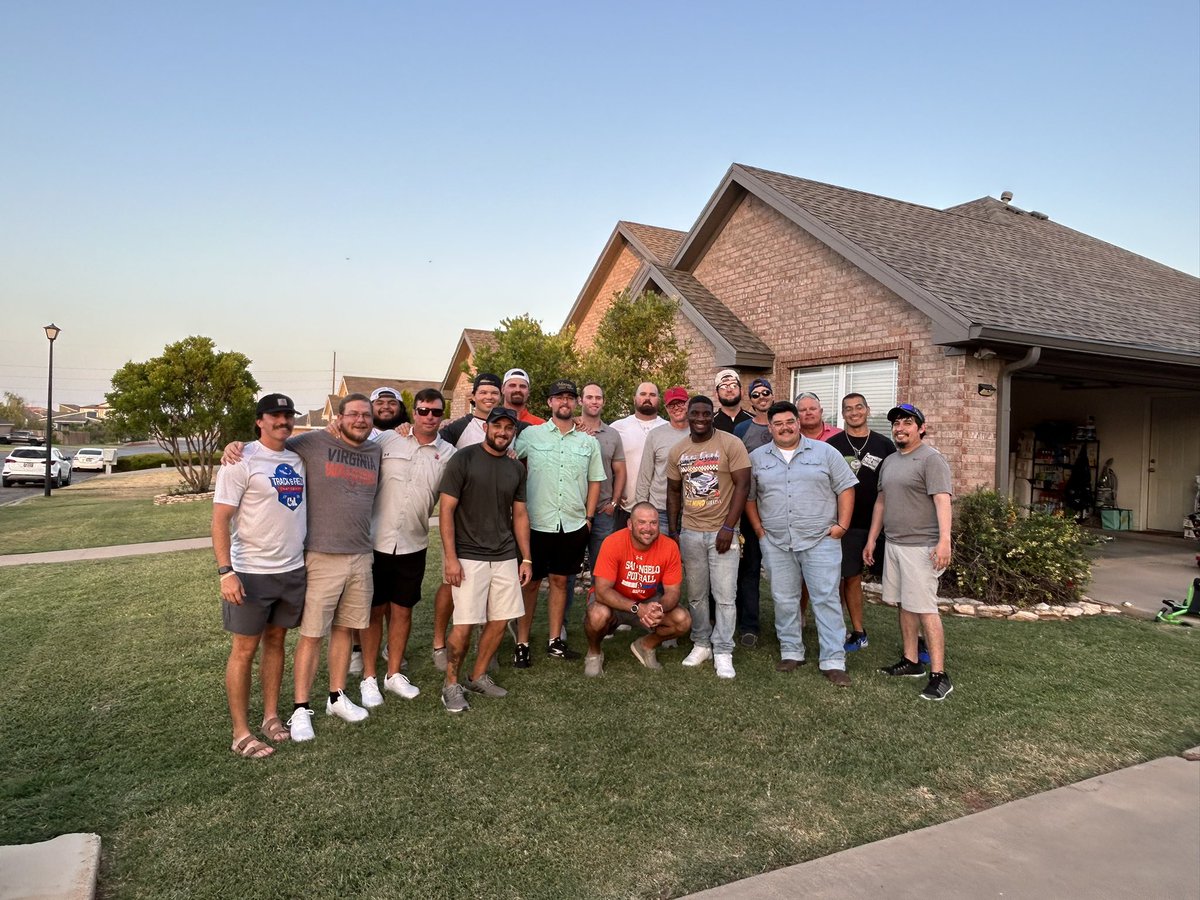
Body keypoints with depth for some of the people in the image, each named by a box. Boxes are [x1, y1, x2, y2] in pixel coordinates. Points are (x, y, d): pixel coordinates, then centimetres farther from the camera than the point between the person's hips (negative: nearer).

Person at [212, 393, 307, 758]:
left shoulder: (298, 460, 7)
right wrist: (225, 571, -20)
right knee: (245, 649, 3)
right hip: (251, 573, -6)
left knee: (276, 641, 14)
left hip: (293, 570, 6)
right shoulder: (241, 463, -11)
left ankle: (271, 717, 27)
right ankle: (241, 733, 13)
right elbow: (220, 520, -14)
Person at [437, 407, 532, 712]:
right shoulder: (463, 459, -6)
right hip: (469, 556, -5)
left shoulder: (516, 468, 10)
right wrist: (450, 557, -14)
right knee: (464, 624, -6)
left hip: (505, 557, 5)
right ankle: (451, 684, 13)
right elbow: (446, 510, -8)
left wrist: (526, 558, 11)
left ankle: (478, 676, 26)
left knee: (499, 621, 7)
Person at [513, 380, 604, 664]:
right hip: (537, 523, -2)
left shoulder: (589, 441, 9)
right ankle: (522, 644, 13)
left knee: (559, 581, 11)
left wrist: (589, 517, 7)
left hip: (573, 525, 3)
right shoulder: (530, 435, 1)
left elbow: (594, 480, 14)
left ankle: (555, 641, 22)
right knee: (531, 582, 4)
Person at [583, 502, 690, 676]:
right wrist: (637, 608, -40)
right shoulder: (613, 543, -27)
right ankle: (594, 653, 1)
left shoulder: (669, 547, -18)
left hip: (648, 601, 3)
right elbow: (602, 591, -29)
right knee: (598, 615, -36)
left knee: (683, 621, -19)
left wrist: (660, 609, -36)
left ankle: (646, 645, 13)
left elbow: (672, 591, -12)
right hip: (613, 601, -3)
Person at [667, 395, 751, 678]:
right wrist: (673, 531, 10)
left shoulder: (730, 444, -7)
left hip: (722, 531, -4)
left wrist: (728, 527, -15)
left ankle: (723, 652, 10)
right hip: (689, 532, 4)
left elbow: (742, 485, -10)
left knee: (724, 596, -1)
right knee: (696, 594, 12)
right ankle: (701, 644, 26)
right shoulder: (677, 451, 7)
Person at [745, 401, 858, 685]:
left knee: (826, 599, -2)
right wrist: (758, 528, 4)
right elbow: (748, 496, 12)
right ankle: (791, 652, 25)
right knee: (784, 600, 10)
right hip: (776, 544, 2)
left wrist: (842, 525, -5)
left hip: (821, 541, -2)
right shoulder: (757, 458, 7)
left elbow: (845, 488, 2)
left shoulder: (825, 452, 2)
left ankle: (833, 661, 4)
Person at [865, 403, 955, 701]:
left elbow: (942, 500, -18)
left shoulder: (931, 459, -8)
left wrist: (944, 540, -28)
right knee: (905, 605, 13)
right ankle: (911, 662, 23)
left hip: (920, 546, -8)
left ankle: (939, 675, -4)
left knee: (924, 609, -9)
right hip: (893, 544, 8)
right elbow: (881, 502, 21)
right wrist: (871, 540, 20)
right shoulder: (889, 461, 17)